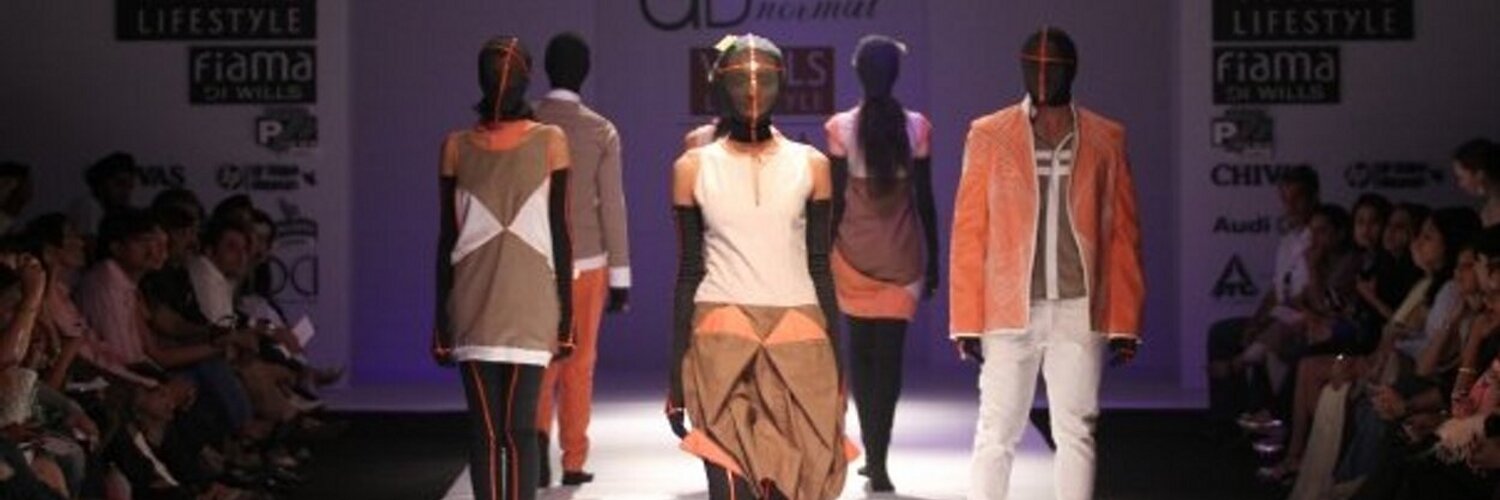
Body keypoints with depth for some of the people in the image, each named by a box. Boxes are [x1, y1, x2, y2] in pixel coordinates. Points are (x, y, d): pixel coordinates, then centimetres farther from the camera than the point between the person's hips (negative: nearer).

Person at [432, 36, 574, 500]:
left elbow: (559, 232, 5)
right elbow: (447, 236, 9)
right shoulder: (456, 145, 7)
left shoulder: (550, 141, 4)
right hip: (473, 307, 1)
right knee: (485, 430, 1)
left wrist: (565, 314, 1)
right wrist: (441, 320, 7)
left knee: (518, 428, -6)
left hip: (530, 305, -1)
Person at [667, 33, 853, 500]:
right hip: (721, 341, -1)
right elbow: (689, 272, 7)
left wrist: (838, 363, 6)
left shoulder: (810, 165, 8)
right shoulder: (694, 168, 5)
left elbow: (820, 268, 10)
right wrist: (676, 372, 4)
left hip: (798, 343, 1)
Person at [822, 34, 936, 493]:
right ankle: (878, 461, -5)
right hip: (902, 257, 0)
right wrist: (932, 263, 9)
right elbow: (924, 200, -1)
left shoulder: (841, 128, -6)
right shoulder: (916, 127, -4)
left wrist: (825, 257, 5)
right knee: (890, 355, 2)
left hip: (854, 253, 0)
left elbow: (834, 201, -5)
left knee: (860, 350, 14)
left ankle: (872, 452, 14)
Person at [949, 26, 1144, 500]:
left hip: (1079, 312, 1)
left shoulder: (1106, 139, 7)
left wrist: (1124, 321, 0)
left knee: (1076, 433, 4)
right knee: (996, 435, 0)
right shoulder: (989, 135, 4)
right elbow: (968, 232, 2)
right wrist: (966, 319, -4)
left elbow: (1123, 235, 6)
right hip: (1010, 311, -1)